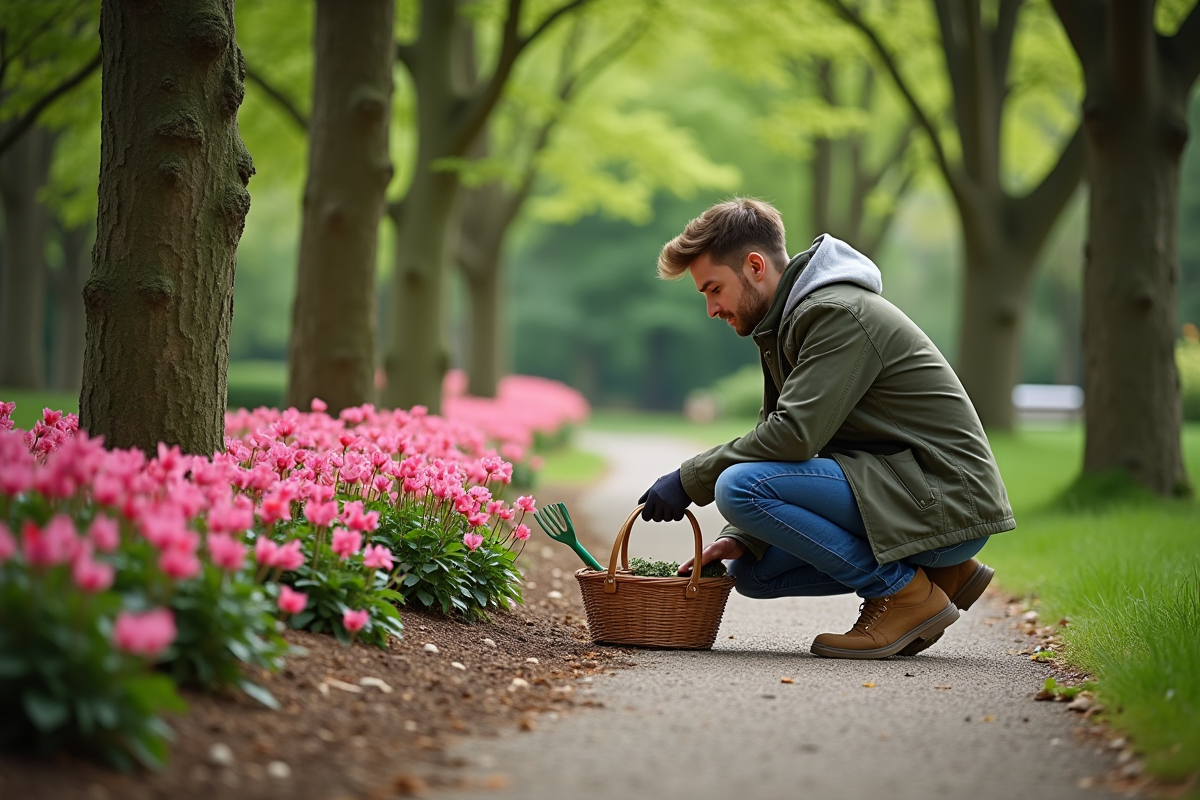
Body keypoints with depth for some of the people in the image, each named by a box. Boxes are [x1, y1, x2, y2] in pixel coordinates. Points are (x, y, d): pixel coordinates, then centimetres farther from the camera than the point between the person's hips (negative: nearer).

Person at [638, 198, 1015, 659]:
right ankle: (940, 573, 11)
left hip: (947, 497, -10)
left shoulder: (838, 314, -17)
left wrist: (690, 481, -16)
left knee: (739, 486, -21)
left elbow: (795, 435, -26)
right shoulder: (785, 325, 15)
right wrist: (738, 538, -2)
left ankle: (905, 592, -10)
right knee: (752, 572, 12)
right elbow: (776, 436, 13)